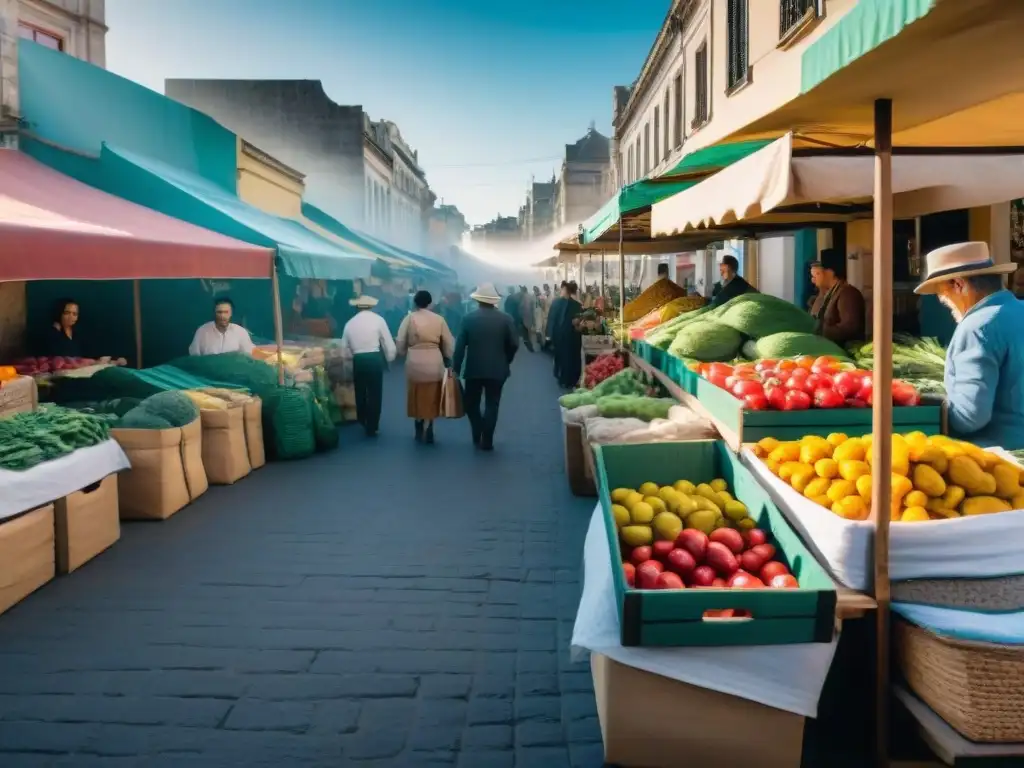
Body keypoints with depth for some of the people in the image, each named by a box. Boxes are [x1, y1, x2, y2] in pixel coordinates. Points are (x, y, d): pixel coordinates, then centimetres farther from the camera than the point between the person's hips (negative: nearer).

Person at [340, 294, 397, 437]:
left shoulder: (350, 323, 9)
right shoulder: (378, 319, 0)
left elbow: (344, 347, 8)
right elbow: (389, 345, -1)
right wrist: (389, 359, 15)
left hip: (358, 360, 3)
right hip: (375, 359, -3)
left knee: (360, 392, 21)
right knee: (374, 394, 7)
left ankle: (363, 424, 35)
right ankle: (372, 428, 12)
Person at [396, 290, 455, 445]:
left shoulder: (409, 318, -2)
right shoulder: (439, 319, 1)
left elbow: (400, 343, -2)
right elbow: (449, 344, 4)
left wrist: (404, 353, 19)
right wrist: (448, 360, 20)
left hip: (414, 362, -1)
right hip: (435, 363, 1)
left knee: (417, 398, 15)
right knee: (431, 399, 12)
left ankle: (420, 432, 21)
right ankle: (428, 432, 13)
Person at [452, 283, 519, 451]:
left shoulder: (469, 318, -4)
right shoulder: (505, 319, -3)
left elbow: (460, 346, -4)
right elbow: (514, 343, -3)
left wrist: (455, 368, 2)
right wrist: (506, 361, 14)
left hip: (474, 369, 0)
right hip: (497, 369, 0)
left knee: (471, 403, 16)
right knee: (492, 405, 6)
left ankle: (478, 435, 10)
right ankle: (487, 441, 5)